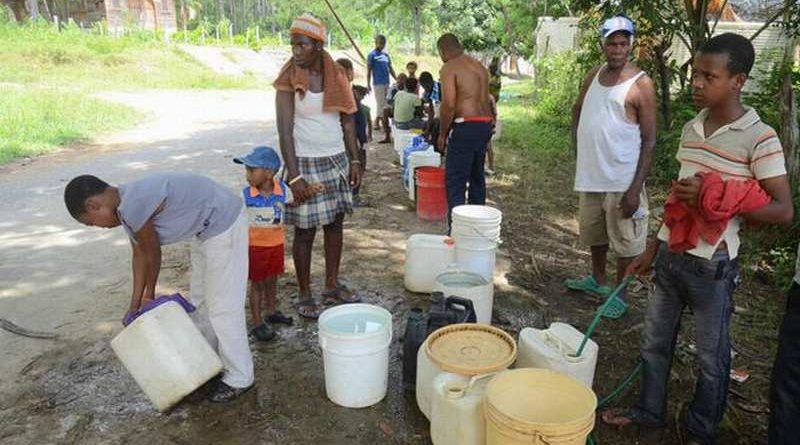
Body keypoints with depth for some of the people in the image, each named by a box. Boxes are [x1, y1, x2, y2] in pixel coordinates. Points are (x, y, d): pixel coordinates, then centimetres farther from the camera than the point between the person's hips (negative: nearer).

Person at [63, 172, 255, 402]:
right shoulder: (126, 205, 5)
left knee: (223, 305, -2)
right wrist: (134, 305, 18)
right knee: (200, 298, 21)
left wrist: (149, 295, 9)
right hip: (207, 228, 11)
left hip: (223, 223, -10)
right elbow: (140, 255, 13)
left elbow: (152, 254, -10)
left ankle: (239, 378, 12)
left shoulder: (133, 206, -25)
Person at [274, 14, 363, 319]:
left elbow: (347, 120, 9)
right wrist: (295, 177, -20)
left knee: (335, 222, 12)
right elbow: (285, 131, -14)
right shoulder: (288, 80, -10)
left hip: (337, 160, 5)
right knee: (305, 230, 3)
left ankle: (332, 284, 28)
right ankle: (304, 294, 17)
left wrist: (355, 160, 4)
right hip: (306, 163, -5)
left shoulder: (336, 74, 3)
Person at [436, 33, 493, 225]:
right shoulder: (479, 66, 19)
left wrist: (442, 134, -7)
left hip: (466, 126, -8)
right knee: (477, 176, 18)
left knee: (455, 181, -5)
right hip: (485, 124, 9)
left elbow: (449, 104, -16)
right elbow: (485, 100, 15)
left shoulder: (449, 68, -7)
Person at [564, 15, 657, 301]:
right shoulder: (594, 75, 5)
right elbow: (577, 110, 23)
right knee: (594, 232, 21)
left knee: (625, 239, 5)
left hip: (622, 180, -6)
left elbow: (649, 141, -13)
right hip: (590, 175, 6)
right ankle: (597, 280, 41)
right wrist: (579, 145, 10)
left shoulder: (641, 84, -12)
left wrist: (636, 189, -19)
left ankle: (620, 293, 23)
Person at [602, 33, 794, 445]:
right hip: (670, 255, 6)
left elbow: (782, 210, -14)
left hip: (712, 265, -6)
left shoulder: (759, 138, -14)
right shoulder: (691, 128, 6)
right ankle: (649, 410, 38)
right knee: (654, 341, 17)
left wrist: (713, 201, -24)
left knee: (711, 355, 12)